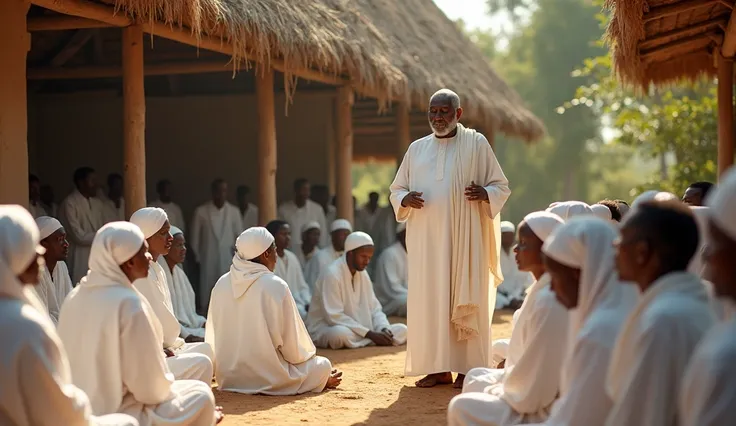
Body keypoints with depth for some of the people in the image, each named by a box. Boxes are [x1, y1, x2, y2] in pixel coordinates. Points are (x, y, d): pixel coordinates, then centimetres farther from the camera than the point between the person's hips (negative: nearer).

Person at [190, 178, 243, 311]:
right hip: (208, 261, -1)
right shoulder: (201, 211, -1)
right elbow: (195, 237, 5)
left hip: (228, 260, 1)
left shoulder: (234, 211, 3)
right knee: (207, 295, -2)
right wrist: (198, 258, 4)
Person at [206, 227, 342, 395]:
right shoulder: (276, 286, -15)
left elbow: (213, 338, 6)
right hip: (269, 378, -6)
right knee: (323, 365, 17)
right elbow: (290, 340, -10)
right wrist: (306, 356, 11)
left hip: (227, 377, 6)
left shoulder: (221, 284, -1)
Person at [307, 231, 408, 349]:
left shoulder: (363, 274, 6)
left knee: (402, 330, -6)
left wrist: (384, 329, -15)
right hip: (326, 330, -7)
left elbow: (375, 309, 8)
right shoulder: (332, 274, -19)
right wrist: (370, 334, -25)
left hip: (355, 330, 7)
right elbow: (334, 317, -24)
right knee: (342, 333, -42)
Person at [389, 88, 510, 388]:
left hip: (465, 237, -3)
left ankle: (468, 367, 2)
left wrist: (484, 193, -19)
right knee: (429, 299, 1)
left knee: (465, 301, -2)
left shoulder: (476, 144, 3)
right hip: (427, 239, 3)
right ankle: (438, 367, 6)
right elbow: (396, 189, 16)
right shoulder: (417, 149, 12)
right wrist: (405, 199, -8)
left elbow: (501, 187, 4)